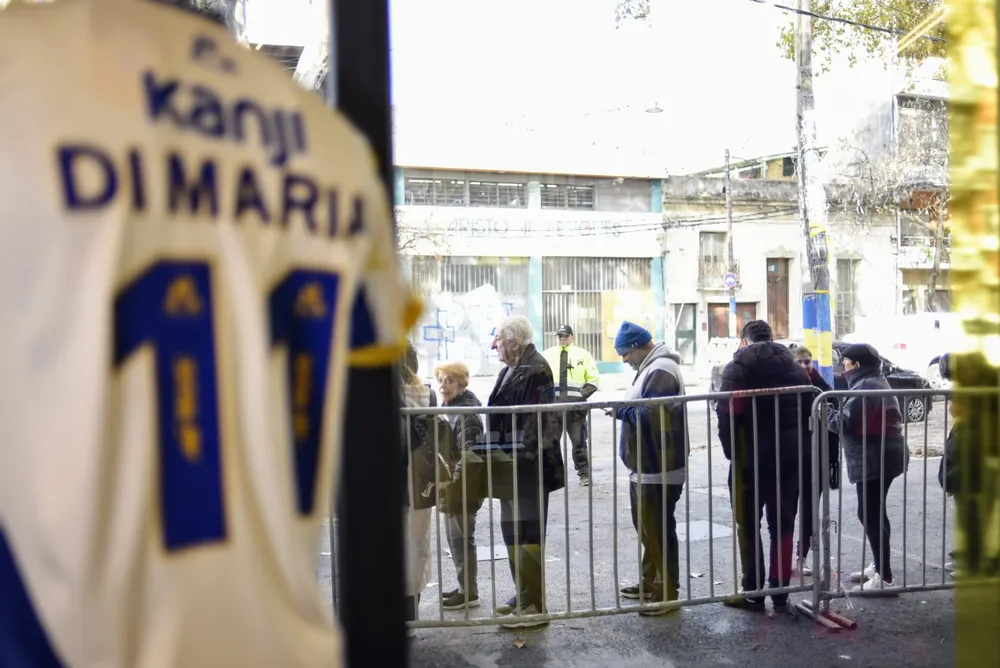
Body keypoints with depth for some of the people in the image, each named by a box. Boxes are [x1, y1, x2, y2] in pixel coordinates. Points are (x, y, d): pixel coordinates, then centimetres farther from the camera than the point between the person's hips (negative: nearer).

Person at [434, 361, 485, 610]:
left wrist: (454, 481, -24)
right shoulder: (445, 408, 12)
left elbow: (467, 452, -23)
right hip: (450, 483, 9)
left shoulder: (466, 412, -17)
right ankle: (465, 587, 27)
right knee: (454, 536, 15)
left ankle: (469, 592, 7)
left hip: (463, 484, -9)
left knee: (461, 537, -3)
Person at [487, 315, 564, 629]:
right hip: (510, 466, 10)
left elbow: (541, 421, -21)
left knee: (528, 534, -4)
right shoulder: (510, 370, 14)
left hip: (528, 468, -10)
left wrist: (524, 453, -23)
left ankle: (534, 604, 4)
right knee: (512, 532, 17)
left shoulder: (536, 370, -15)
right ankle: (523, 594, 29)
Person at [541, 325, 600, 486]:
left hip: (575, 406, -1)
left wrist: (581, 395, -7)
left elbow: (594, 379, 5)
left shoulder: (583, 355, 6)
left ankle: (584, 474, 11)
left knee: (579, 442, 4)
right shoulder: (546, 355, 8)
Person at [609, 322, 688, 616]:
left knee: (658, 531, -3)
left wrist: (621, 410, -18)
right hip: (645, 467, 11)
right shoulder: (650, 368, 16)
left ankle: (667, 593, 6)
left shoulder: (660, 372, -19)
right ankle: (650, 583, 30)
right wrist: (622, 409, 5)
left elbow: (653, 416, -28)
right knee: (646, 529, 18)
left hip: (658, 469, -11)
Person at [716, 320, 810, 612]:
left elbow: (727, 415, -14)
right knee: (783, 527, 11)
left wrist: (731, 452, -5)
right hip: (789, 457, 4)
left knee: (749, 527, 6)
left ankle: (753, 592, 8)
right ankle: (780, 593, 13)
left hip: (751, 458, -4)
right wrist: (797, 446, 12)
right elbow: (808, 413, 9)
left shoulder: (737, 369, -6)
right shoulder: (796, 369, 11)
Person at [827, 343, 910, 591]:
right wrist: (836, 412, 4)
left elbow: (845, 422, -22)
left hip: (873, 458, -11)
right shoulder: (876, 382, 17)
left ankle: (884, 577, -5)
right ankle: (879, 566, 29)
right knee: (875, 511, 19)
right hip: (884, 454, 11)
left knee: (870, 514, -7)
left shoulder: (865, 387, -17)